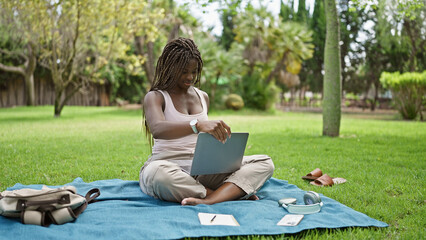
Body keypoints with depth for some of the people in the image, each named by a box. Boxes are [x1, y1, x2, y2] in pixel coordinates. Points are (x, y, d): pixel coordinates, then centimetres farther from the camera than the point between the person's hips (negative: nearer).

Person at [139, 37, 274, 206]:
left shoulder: (203, 97, 18)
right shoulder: (155, 97, -1)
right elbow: (157, 129, -25)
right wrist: (198, 125, -41)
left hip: (203, 169, 6)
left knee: (264, 163, -12)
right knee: (155, 173, -43)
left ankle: (208, 200, -37)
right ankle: (231, 193, -28)